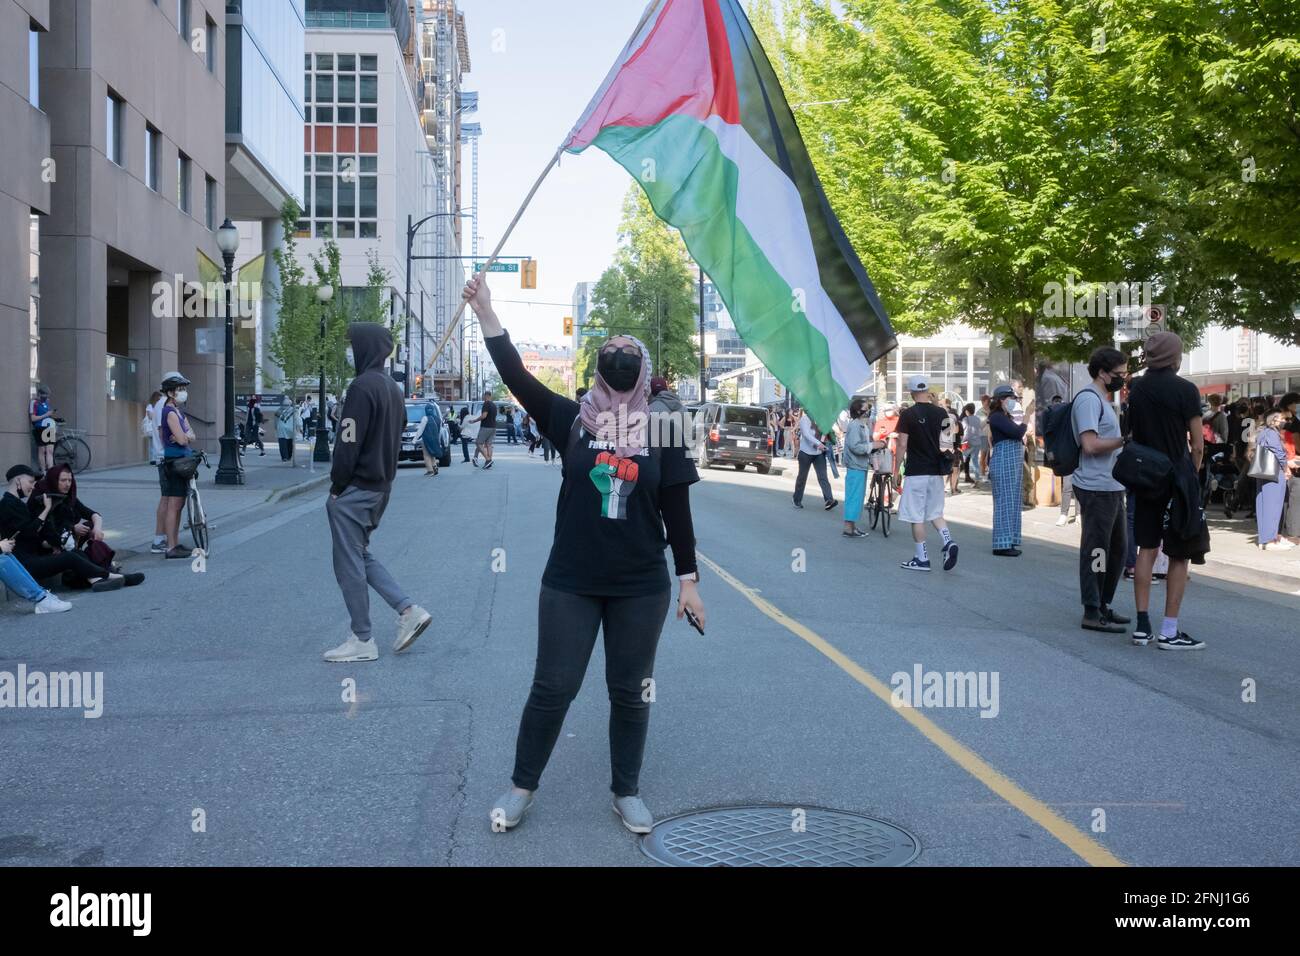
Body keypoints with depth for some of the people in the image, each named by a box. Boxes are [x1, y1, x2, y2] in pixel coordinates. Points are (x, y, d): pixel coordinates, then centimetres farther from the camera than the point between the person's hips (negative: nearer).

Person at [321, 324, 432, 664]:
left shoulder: (362, 386, -17)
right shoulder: (392, 387, 12)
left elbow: (349, 444, -19)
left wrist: (336, 486, -10)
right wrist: (383, 473, 15)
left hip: (355, 490, -9)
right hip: (381, 485, 9)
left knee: (349, 563, 1)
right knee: (360, 554, 20)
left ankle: (362, 641, 8)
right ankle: (408, 610, 12)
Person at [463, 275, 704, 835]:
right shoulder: (573, 421, -2)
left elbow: (677, 511, 2)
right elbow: (517, 378, -11)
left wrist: (688, 580, 1)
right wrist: (485, 312, -18)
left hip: (641, 587, 1)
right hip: (570, 582, 0)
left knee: (630, 691, 11)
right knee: (553, 687, 5)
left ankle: (627, 793, 27)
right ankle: (522, 786, 23)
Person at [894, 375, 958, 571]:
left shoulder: (908, 414, -11)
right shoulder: (940, 412, 4)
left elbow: (902, 445, -12)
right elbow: (948, 430, 25)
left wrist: (896, 471, -4)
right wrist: (935, 403, 25)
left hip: (916, 472, -5)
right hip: (936, 471, 5)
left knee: (916, 516, 2)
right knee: (935, 512, 17)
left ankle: (922, 558, 5)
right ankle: (948, 542, -4)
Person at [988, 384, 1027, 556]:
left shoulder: (1006, 418, 19)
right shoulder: (997, 417, -11)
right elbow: (1017, 433, -21)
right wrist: (1024, 423, -3)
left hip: (1013, 463, 10)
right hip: (1003, 463, -10)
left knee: (1012, 503, 10)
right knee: (1005, 503, -9)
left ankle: (1009, 542, 15)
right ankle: (1002, 544, -7)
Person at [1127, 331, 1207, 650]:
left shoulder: (1135, 388, 3)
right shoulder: (1185, 390, -11)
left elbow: (1131, 433, 6)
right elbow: (1197, 444, -10)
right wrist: (1192, 475, 5)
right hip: (1177, 478, -5)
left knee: (1147, 549, 10)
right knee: (1179, 555, 1)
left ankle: (1142, 626, 10)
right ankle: (1169, 632, 1)